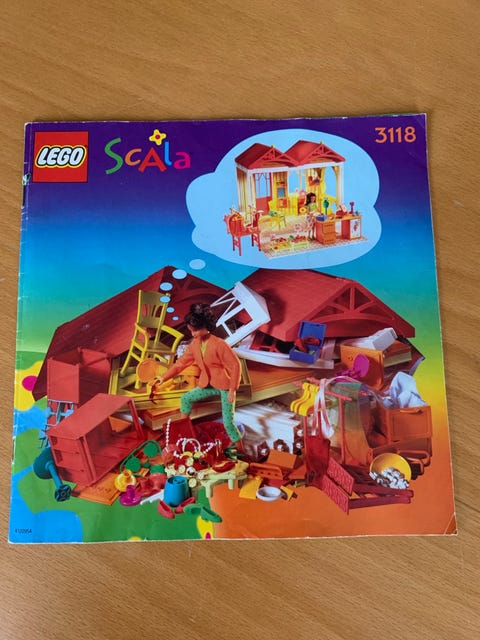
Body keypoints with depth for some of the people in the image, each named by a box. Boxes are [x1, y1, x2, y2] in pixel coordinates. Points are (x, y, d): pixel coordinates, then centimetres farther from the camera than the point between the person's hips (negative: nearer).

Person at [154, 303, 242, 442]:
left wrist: (233, 389, -19)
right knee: (186, 398, 11)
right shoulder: (194, 345, 0)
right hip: (208, 385, 7)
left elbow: (235, 365, -18)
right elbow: (181, 362, 5)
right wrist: (164, 377, -3)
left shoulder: (219, 344, -21)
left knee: (228, 423, -9)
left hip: (225, 385, -7)